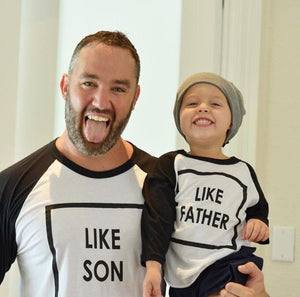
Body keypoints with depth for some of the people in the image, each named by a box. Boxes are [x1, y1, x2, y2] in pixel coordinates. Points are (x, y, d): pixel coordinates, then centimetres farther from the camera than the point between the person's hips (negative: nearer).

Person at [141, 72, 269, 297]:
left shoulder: (243, 172, 9)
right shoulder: (170, 165, 2)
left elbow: (258, 209, 24)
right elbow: (156, 218, -5)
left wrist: (259, 224, 0)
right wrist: (153, 266, -16)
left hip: (230, 265, 0)